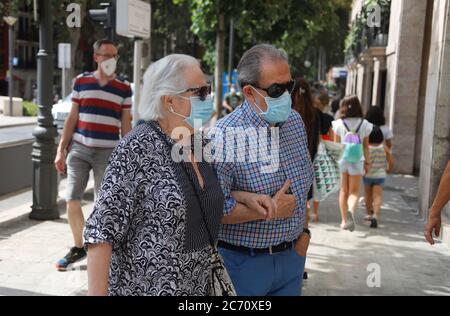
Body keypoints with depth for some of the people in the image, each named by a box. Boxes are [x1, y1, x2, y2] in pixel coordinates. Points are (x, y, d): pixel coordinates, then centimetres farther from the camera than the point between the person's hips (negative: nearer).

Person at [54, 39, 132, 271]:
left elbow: (126, 126, 6)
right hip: (80, 149, 2)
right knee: (72, 200, 1)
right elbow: (72, 118, 8)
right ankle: (79, 247, 20)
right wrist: (61, 150, 4)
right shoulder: (81, 82, 5)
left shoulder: (124, 88, 3)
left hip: (108, 152, -1)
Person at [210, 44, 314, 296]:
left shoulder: (295, 121, 3)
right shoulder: (225, 137, -21)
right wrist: (269, 211, -19)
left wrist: (303, 233, 9)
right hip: (244, 263, -6)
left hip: (291, 255, 6)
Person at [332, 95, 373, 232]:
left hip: (342, 160, 1)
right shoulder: (364, 124, -3)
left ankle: (344, 220, 16)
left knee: (344, 191, 13)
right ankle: (351, 211, -24)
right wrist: (367, 162, 11)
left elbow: (336, 145, 2)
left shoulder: (339, 124, -4)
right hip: (357, 161, -1)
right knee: (354, 191, 6)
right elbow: (366, 146, 3)